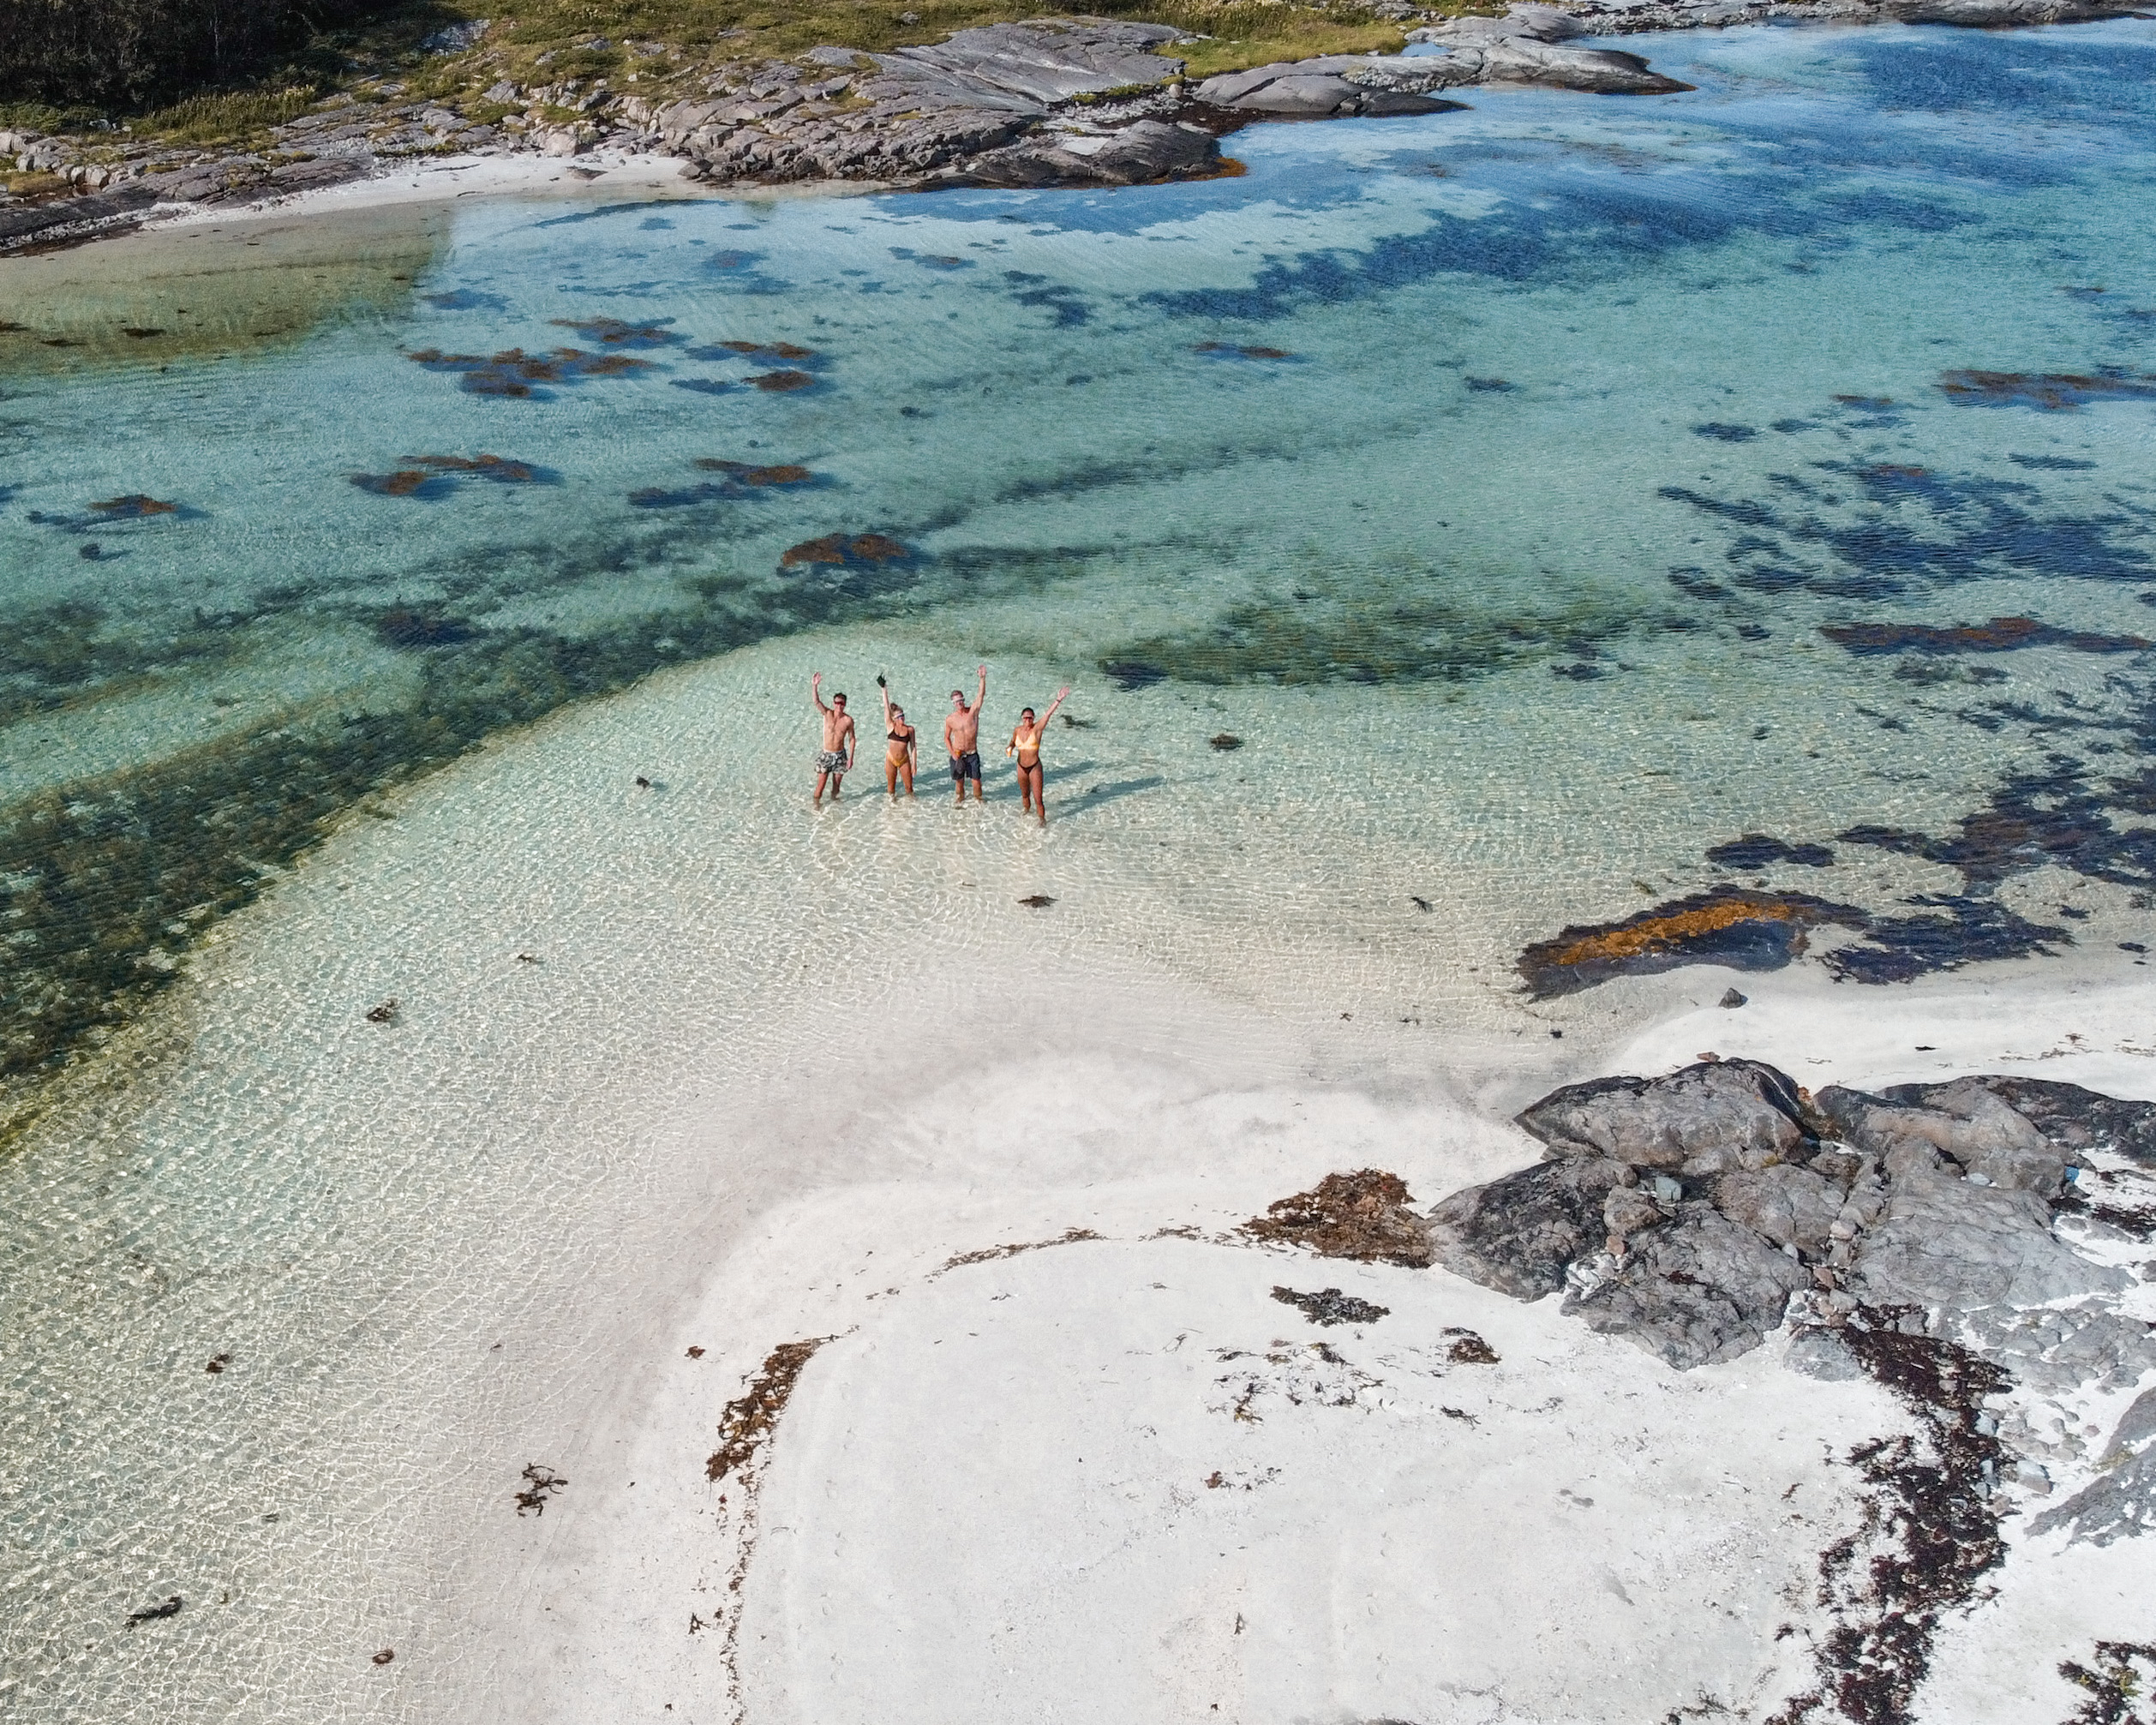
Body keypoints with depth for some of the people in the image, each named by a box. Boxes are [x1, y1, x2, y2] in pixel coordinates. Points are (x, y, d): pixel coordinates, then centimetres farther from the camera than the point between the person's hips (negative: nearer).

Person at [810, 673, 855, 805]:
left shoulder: (848, 720, -9)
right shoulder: (827, 714, -10)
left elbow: (851, 738, 0)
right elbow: (816, 701, -25)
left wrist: (851, 758, -2)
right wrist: (814, 686, -43)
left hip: (840, 755, 1)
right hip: (826, 754, -1)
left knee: (836, 782, 12)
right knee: (821, 782, -2)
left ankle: (834, 798, 35)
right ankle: (816, 803, 14)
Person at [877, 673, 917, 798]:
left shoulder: (910, 729, -3)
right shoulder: (890, 726, -4)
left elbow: (913, 747, 1)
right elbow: (886, 707, -9)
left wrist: (914, 763, -3)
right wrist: (884, 689, -15)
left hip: (904, 760, 0)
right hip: (891, 759, 0)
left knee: (909, 787, 4)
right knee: (891, 787, 9)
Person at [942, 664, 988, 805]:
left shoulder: (973, 711, -6)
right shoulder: (950, 719, -4)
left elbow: (981, 694, -18)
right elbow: (946, 738, 6)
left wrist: (983, 678, -32)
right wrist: (952, 753, -7)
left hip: (972, 754, 0)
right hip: (957, 755, 1)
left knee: (976, 779, 2)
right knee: (959, 780, 11)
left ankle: (978, 798, 26)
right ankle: (961, 798, 35)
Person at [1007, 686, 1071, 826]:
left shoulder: (1037, 729, -14)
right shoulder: (1017, 731, -1)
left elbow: (1048, 714, -26)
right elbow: (1013, 742, 19)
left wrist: (1058, 700, -38)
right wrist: (1009, 749, -4)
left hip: (1035, 767, -4)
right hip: (1021, 767, 4)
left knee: (1038, 799, -3)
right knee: (1025, 795, 23)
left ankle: (1042, 820, 16)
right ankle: (1027, 812, 49)